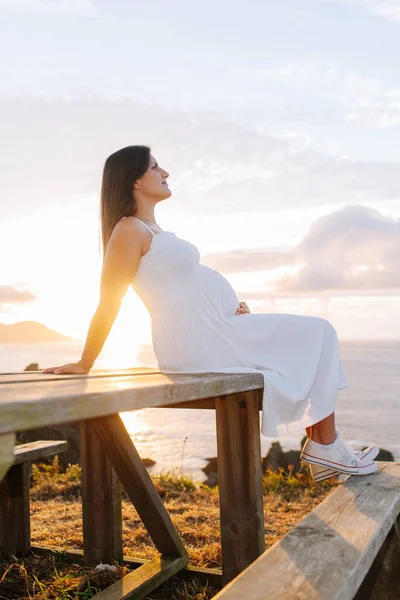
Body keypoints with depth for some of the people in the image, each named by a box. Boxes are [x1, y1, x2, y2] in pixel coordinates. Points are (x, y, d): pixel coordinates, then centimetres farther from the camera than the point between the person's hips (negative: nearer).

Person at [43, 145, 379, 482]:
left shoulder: (151, 230, 18)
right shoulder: (129, 231, -13)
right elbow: (108, 305, -13)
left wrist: (231, 306, 9)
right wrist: (83, 365, -11)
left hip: (217, 333, 10)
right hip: (202, 344, -10)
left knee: (311, 340, 14)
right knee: (317, 335, -4)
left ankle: (321, 452, 12)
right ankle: (325, 445, 5)